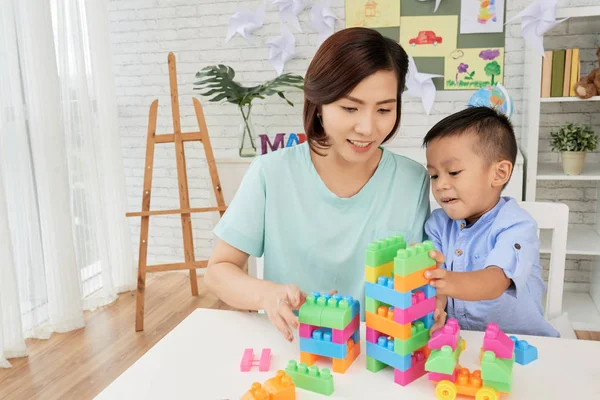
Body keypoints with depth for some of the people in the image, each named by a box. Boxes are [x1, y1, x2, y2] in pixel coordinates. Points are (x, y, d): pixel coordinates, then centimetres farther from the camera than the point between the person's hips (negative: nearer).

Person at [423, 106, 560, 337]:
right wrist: (435, 300, -28)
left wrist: (454, 283, -47)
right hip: (455, 338, 3)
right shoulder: (438, 223, 2)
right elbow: (434, 281, -6)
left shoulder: (516, 226, -12)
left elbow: (495, 282, -28)